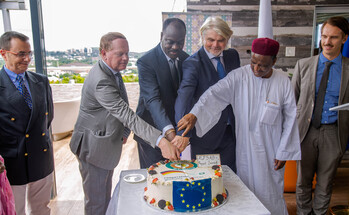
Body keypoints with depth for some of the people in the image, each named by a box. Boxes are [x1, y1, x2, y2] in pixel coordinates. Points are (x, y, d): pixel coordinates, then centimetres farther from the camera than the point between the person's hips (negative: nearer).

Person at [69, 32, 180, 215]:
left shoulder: (112, 72, 2)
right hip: (94, 148, -9)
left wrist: (124, 132, 1)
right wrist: (160, 141, -43)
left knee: (105, 197, 25)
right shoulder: (101, 81, -29)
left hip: (107, 145, 9)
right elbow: (127, 115, -38)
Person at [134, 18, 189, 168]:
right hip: (152, 132, -5)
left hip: (177, 128, 6)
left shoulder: (186, 59, 3)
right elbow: (152, 99, -28)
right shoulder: (146, 62, -18)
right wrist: (168, 131, -40)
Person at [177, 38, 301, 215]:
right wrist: (195, 114, -41)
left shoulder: (283, 83, -6)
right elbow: (215, 93, -24)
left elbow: (290, 119, 0)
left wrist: (283, 153, 0)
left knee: (271, 193, 12)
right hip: (245, 148, 0)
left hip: (270, 150, 0)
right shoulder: (239, 76, -9)